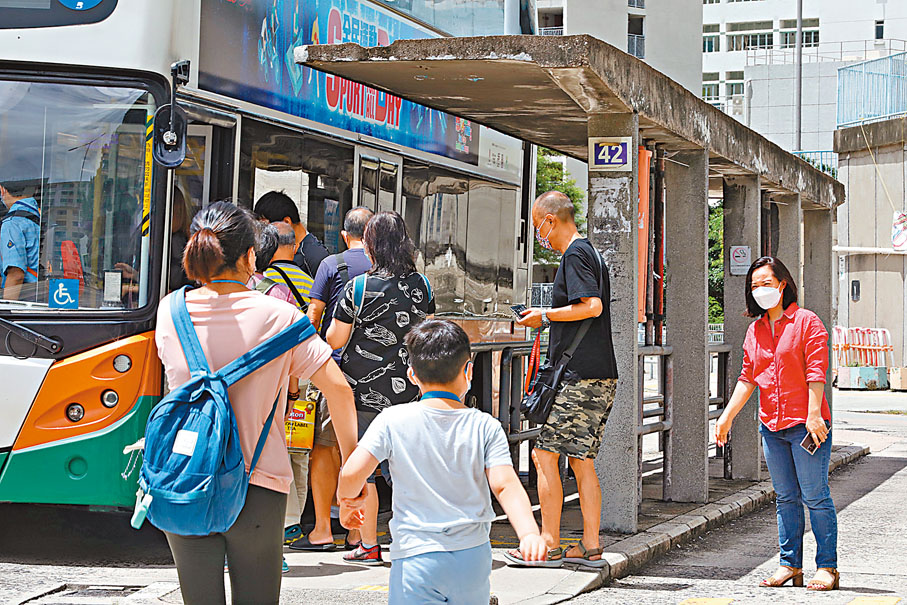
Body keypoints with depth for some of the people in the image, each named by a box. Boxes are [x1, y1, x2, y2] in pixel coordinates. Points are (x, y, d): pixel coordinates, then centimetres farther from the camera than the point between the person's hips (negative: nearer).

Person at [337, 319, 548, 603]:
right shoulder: (486, 427, -1)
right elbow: (505, 485, -12)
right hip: (473, 557, 2)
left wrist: (346, 500, 10)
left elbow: (352, 474, -10)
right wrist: (529, 532, -17)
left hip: (415, 556, -2)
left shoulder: (393, 421, -6)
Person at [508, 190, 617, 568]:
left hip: (578, 376, -10)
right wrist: (549, 319, 19)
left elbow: (592, 307, -21)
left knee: (545, 454, -4)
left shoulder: (574, 254, -10)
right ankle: (590, 547, 11)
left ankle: (549, 545, -2)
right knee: (581, 460, 11)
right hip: (602, 376, 10)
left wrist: (545, 316, -10)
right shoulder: (591, 253, 20)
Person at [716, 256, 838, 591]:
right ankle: (790, 565, 14)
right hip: (771, 425, 6)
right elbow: (747, 379, 15)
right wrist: (727, 415, 8)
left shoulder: (806, 322, -3)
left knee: (815, 496, -4)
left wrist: (814, 415, -18)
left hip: (807, 425, -6)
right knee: (786, 497, 9)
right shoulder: (755, 330, 14)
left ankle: (827, 566, 2)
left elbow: (816, 373, -10)